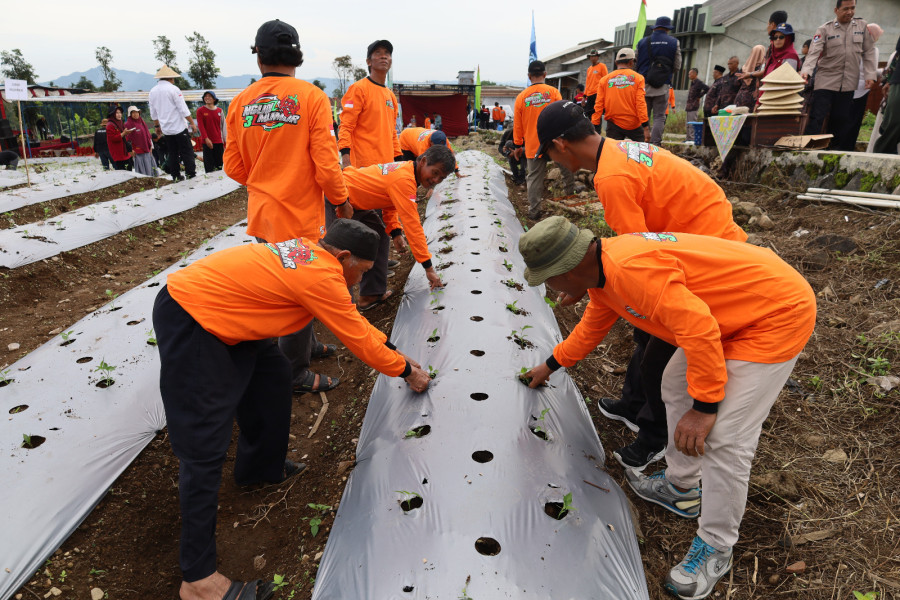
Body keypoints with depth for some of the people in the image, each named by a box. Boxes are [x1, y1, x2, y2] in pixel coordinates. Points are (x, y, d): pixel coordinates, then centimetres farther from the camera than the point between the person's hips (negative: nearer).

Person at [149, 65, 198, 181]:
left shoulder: (153, 91, 10)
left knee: (172, 153, 11)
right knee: (187, 151, -2)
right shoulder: (173, 89, -10)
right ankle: (191, 174, -5)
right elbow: (183, 110, -12)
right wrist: (192, 123, -6)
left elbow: (153, 113, 17)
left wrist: (157, 126, 27)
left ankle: (176, 176, 12)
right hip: (179, 127, -6)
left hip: (166, 129, 6)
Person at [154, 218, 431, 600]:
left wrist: (393, 351, 19)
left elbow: (352, 318, 17)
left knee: (273, 375, 17)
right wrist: (406, 371, 5)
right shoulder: (322, 277, -20)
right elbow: (359, 340, -10)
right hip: (187, 324, -10)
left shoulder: (309, 253, 7)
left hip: (213, 310, 10)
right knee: (205, 447, -8)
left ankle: (259, 468, 35)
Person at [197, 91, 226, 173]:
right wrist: (206, 138, -15)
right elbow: (201, 126, -4)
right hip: (207, 141, -2)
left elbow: (223, 126, 10)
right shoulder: (200, 111, 3)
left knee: (219, 164, 4)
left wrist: (225, 140, 5)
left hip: (219, 141, 2)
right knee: (209, 164, -4)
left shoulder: (220, 111, 9)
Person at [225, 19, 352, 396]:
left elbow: (234, 167, 6)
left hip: (262, 213, 6)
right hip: (300, 215, -5)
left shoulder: (241, 102, 1)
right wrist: (342, 201, 1)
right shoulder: (311, 97, -12)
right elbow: (326, 163, -15)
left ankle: (306, 345, 40)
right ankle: (296, 375, 17)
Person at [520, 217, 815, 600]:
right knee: (676, 386, 18)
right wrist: (551, 365, 32)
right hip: (734, 311, 10)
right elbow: (592, 327, 21)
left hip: (778, 313, -10)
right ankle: (681, 488, 35)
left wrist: (703, 407, -22)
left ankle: (715, 547, 12)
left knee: (724, 438, -10)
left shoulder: (632, 269, -31)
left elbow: (699, 329, -32)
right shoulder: (601, 267, 2)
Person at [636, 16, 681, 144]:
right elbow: (677, 66, 5)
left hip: (644, 84, 1)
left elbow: (635, 64, 7)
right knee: (659, 117, 3)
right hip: (663, 86, -1)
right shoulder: (674, 43, 3)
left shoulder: (642, 42, 5)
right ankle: (655, 144, -7)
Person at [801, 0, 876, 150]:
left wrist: (869, 75, 2)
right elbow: (814, 52, -13)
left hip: (849, 82, 3)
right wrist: (806, 71, -31)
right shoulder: (825, 29, 0)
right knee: (817, 117, -11)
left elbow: (868, 52, 11)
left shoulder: (862, 26, 10)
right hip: (826, 80, -3)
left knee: (842, 120, 5)